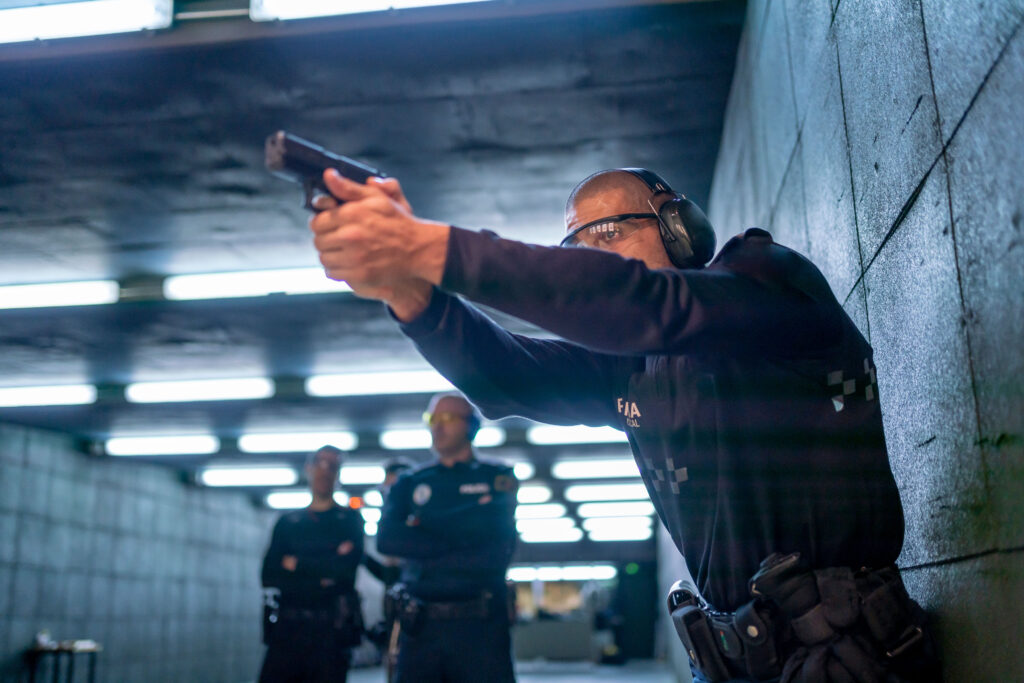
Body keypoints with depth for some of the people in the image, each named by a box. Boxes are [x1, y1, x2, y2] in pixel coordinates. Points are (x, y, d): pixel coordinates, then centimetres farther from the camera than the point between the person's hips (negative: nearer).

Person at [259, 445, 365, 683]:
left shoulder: (350, 519, 9)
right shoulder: (287, 522, 15)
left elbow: (347, 566, -9)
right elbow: (269, 576, 2)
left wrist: (296, 563, -2)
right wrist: (319, 578, -9)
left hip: (330, 631, -2)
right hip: (287, 628, 2)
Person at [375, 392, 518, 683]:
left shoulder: (498, 479, 5)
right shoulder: (409, 484, 14)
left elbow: (496, 554, -8)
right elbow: (387, 538, -3)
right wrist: (451, 544, -9)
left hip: (479, 626, -2)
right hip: (420, 626, 2)